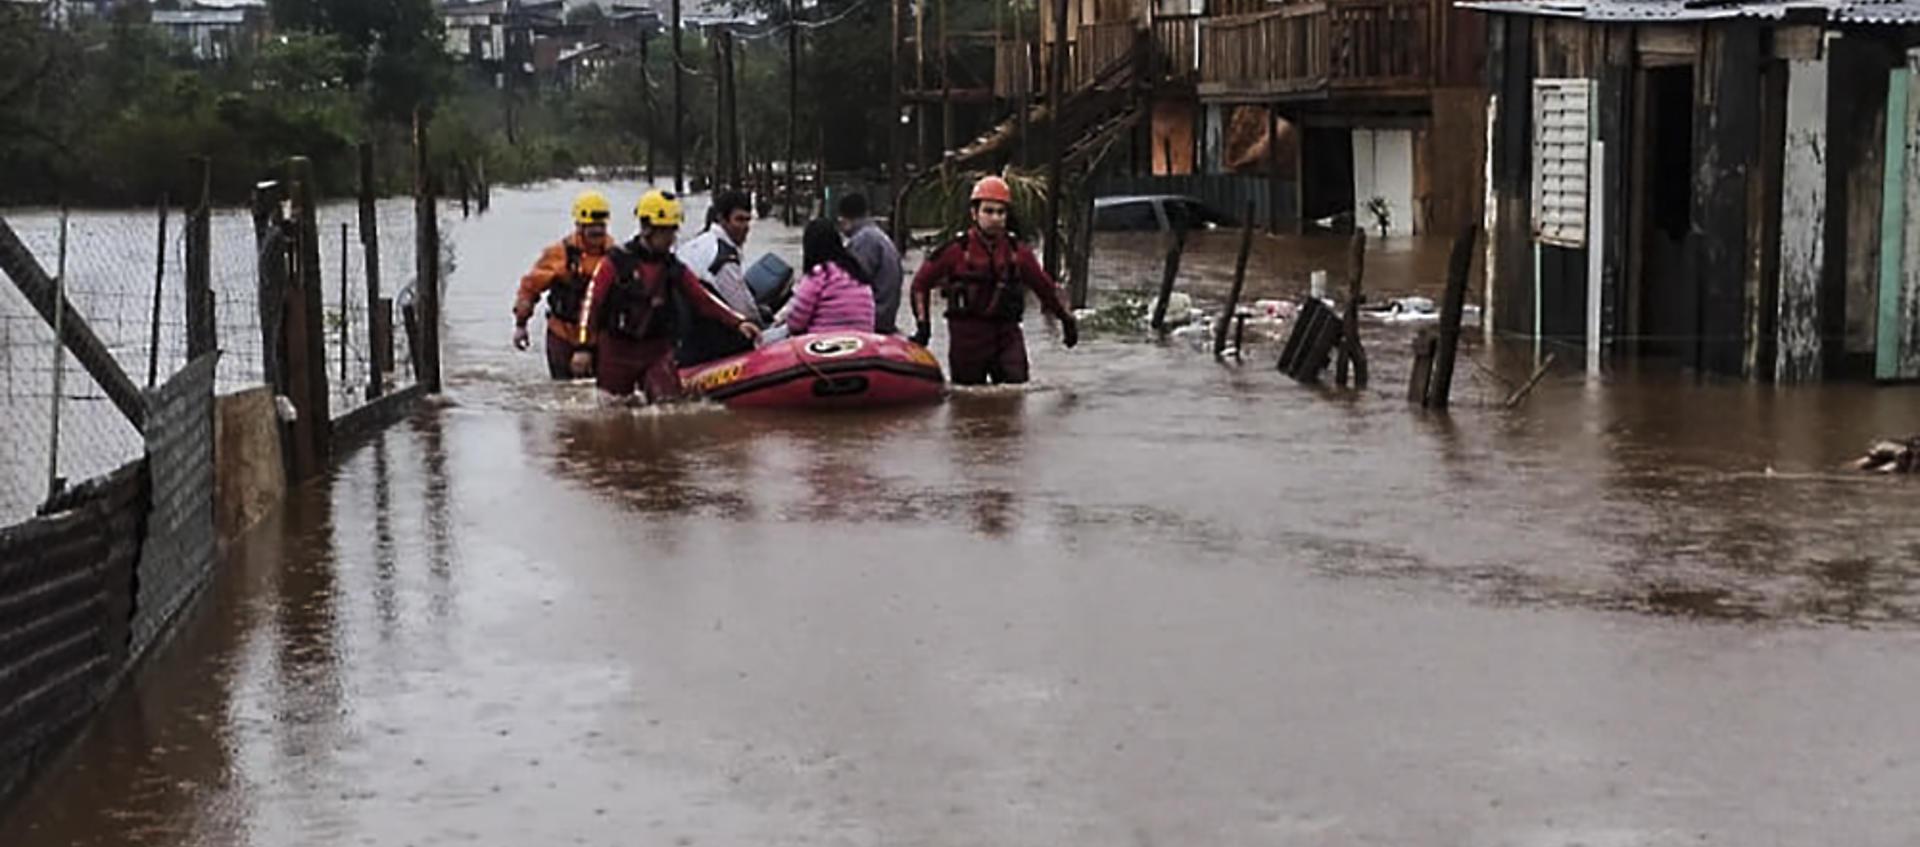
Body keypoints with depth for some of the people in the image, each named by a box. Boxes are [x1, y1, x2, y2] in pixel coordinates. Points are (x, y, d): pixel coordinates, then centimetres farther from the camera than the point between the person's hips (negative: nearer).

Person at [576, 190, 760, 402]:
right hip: (617, 351, -2)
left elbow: (703, 299, 2)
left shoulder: (674, 268, 5)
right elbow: (592, 301, -10)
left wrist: (738, 322, -12)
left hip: (658, 352, 3)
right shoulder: (617, 262, -7)